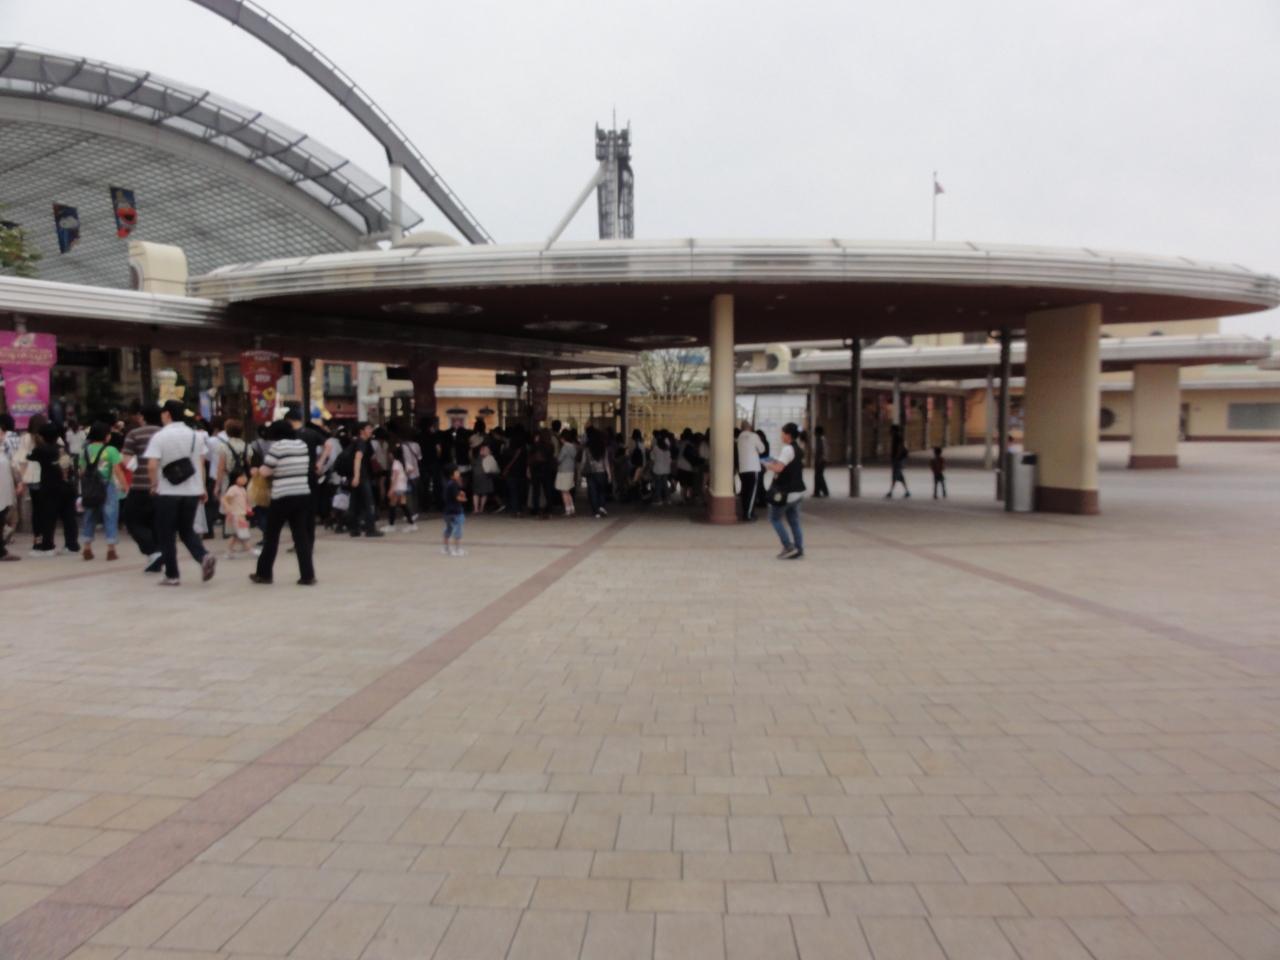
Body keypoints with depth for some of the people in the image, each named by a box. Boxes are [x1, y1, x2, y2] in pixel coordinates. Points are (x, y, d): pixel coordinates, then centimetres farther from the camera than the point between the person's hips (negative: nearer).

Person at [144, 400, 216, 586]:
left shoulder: (160, 436, -8)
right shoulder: (193, 434, 8)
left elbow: (152, 466, -17)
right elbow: (201, 463, 10)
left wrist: (154, 484, -2)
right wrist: (202, 487, 15)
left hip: (168, 492, -4)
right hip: (192, 491, 5)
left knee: (167, 535, 8)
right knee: (187, 530, 16)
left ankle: (172, 575, 10)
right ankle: (204, 556, -9)